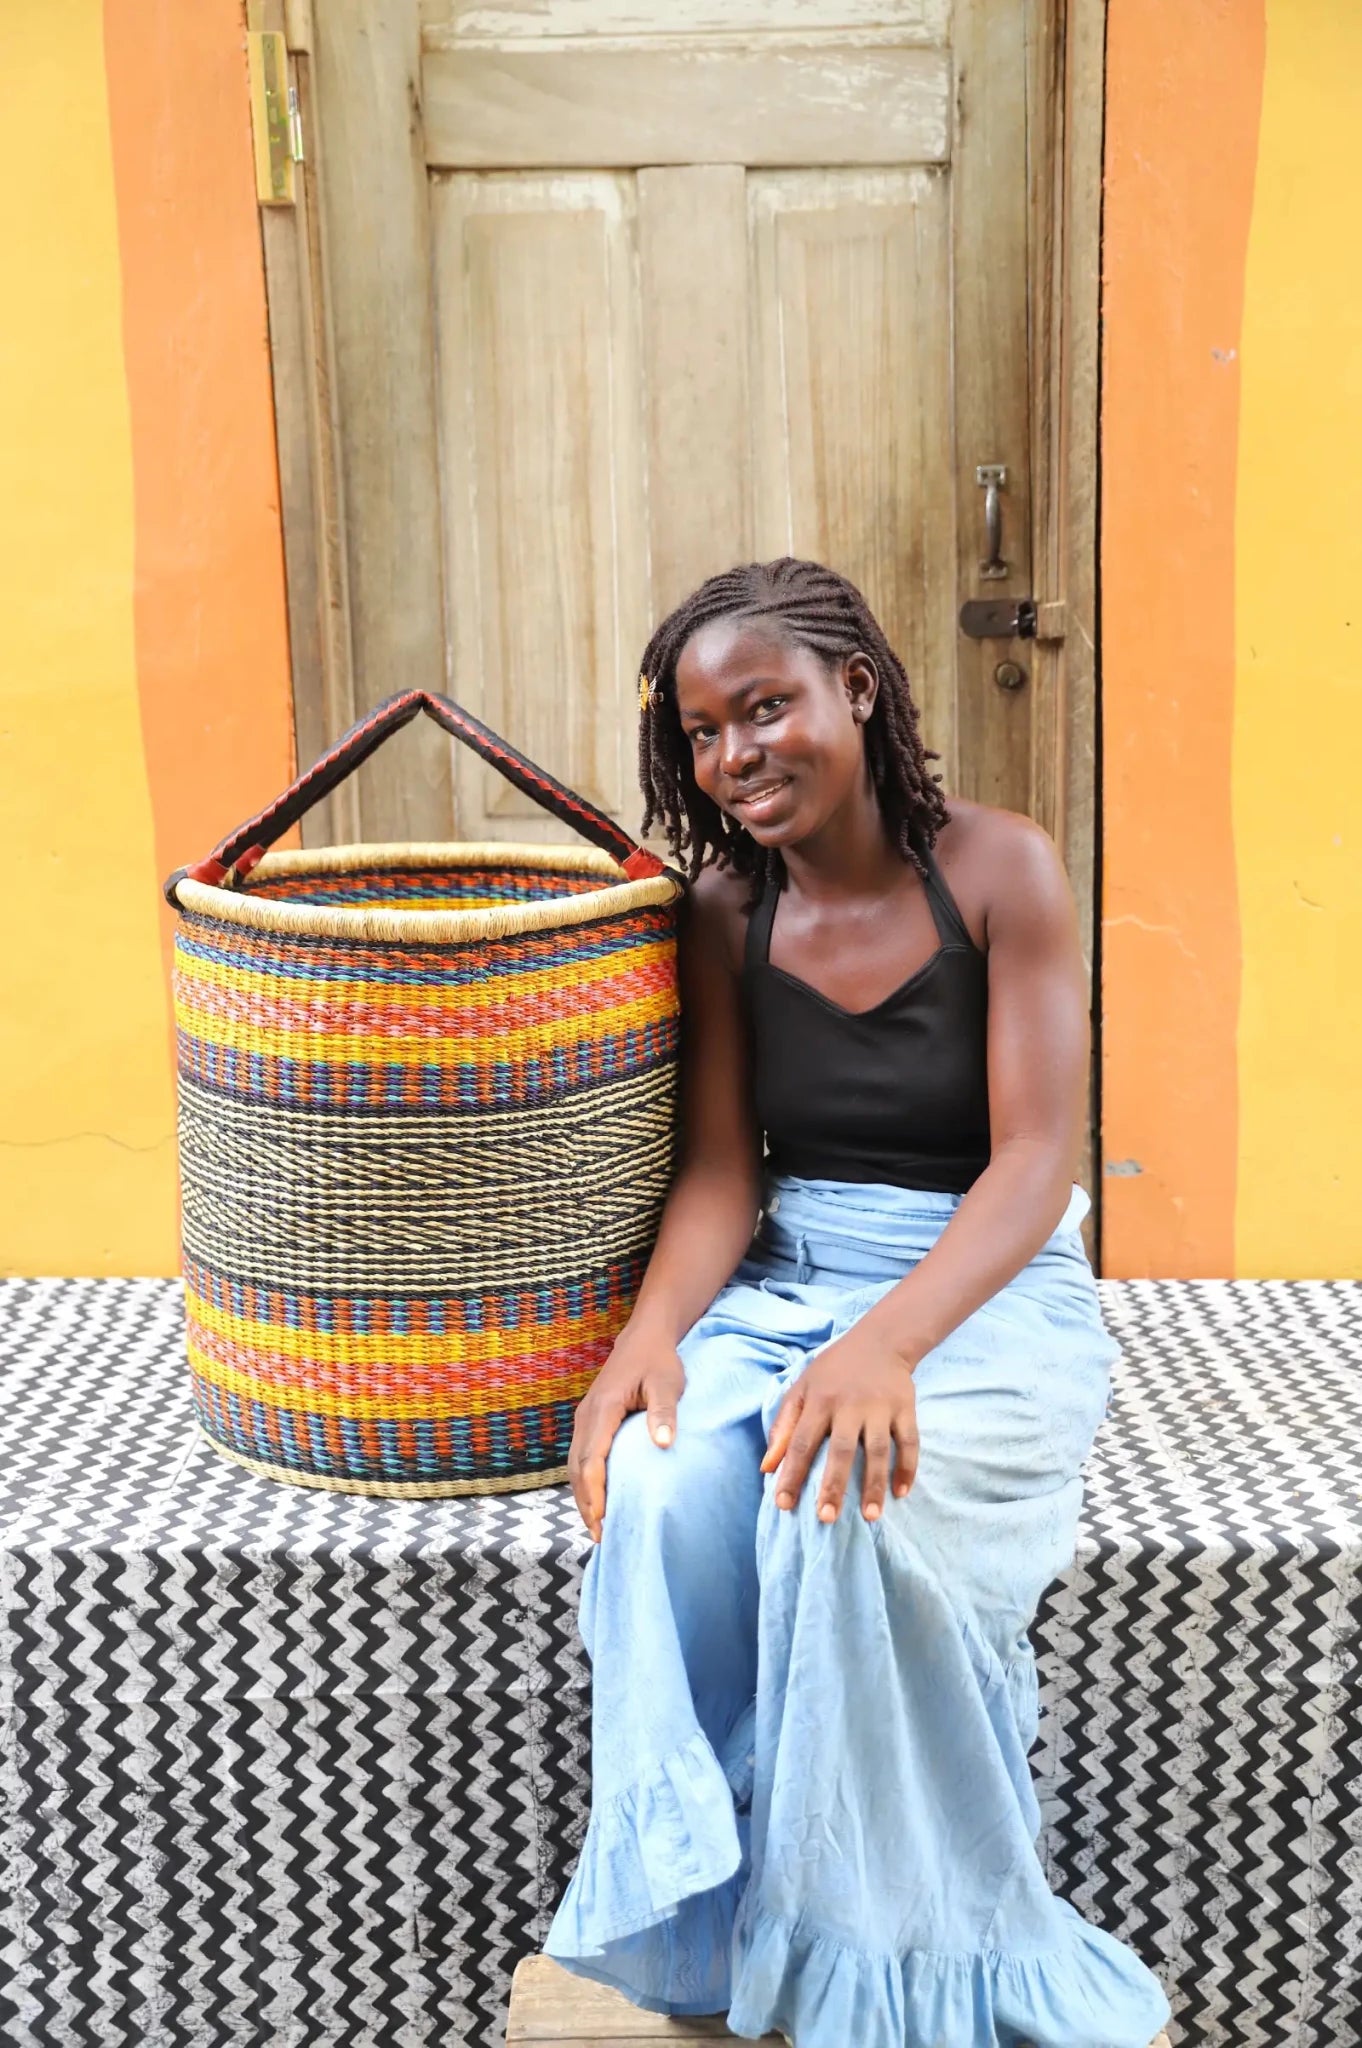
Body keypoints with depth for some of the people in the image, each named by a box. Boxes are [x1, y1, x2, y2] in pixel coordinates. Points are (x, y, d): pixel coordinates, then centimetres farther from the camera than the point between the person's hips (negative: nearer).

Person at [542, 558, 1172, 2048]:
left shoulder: (999, 871, -8)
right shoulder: (726, 909, 3)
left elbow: (1035, 1160, -15)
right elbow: (722, 1168, 0)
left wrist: (886, 1344, -32)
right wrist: (651, 1331, -21)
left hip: (991, 1289, -3)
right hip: (786, 1283, 3)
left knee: (850, 1501, -33)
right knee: (662, 1490, -27)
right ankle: (715, 1927, -8)